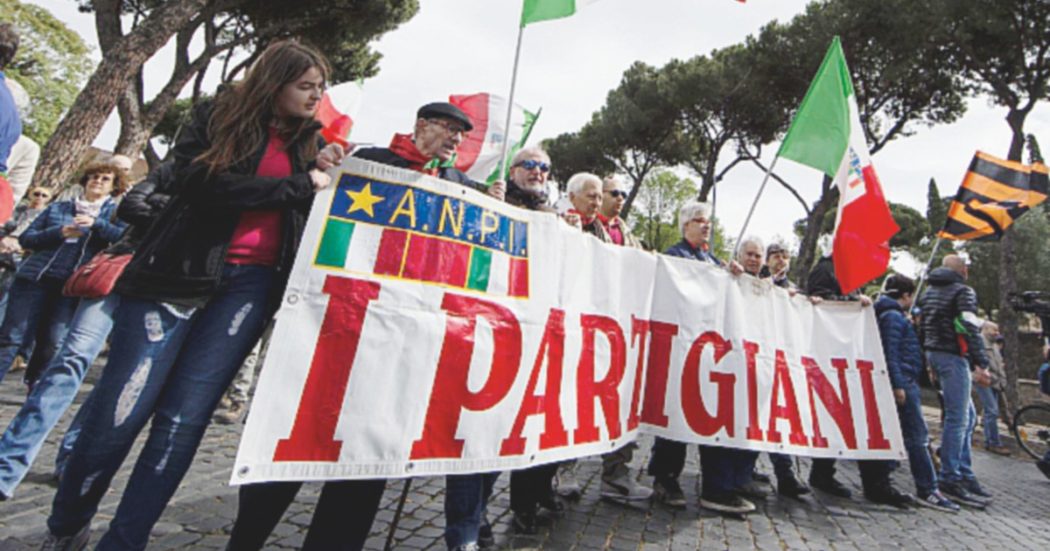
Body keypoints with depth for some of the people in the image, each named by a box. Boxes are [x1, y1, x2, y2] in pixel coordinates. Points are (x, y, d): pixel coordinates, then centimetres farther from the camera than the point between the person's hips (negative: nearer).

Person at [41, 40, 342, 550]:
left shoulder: (309, 141, 16)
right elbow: (200, 183, -13)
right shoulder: (216, 118, 6)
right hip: (182, 272, -2)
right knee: (119, 411, 0)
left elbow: (315, 215, 14)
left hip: (251, 284, 3)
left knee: (184, 417, 0)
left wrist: (324, 175, -2)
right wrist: (296, 185, -11)